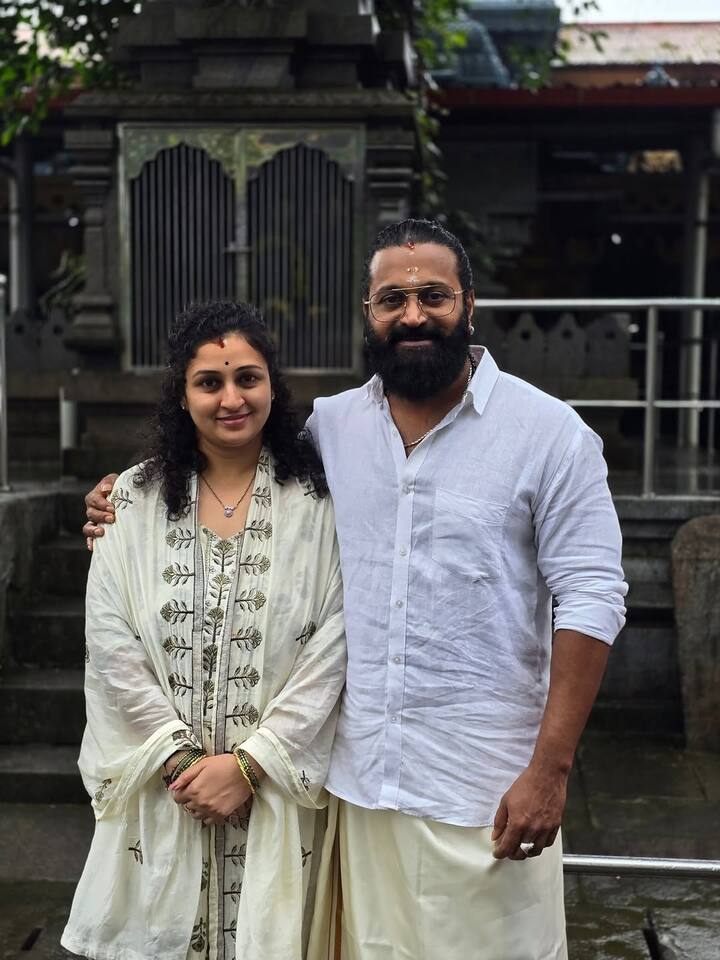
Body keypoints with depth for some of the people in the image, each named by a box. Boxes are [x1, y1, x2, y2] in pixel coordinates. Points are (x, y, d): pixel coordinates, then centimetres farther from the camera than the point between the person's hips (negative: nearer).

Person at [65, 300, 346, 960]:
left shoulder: (317, 500, -4)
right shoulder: (137, 500, 1)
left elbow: (332, 647, -9)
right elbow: (112, 645, -2)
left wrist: (249, 763, -12)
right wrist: (179, 759, -8)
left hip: (279, 788, -1)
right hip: (163, 788, 2)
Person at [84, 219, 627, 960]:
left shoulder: (549, 432, -6)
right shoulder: (327, 426, 5)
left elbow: (590, 601, -9)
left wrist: (550, 768, -13)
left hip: (488, 789, -3)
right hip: (360, 779, 4)